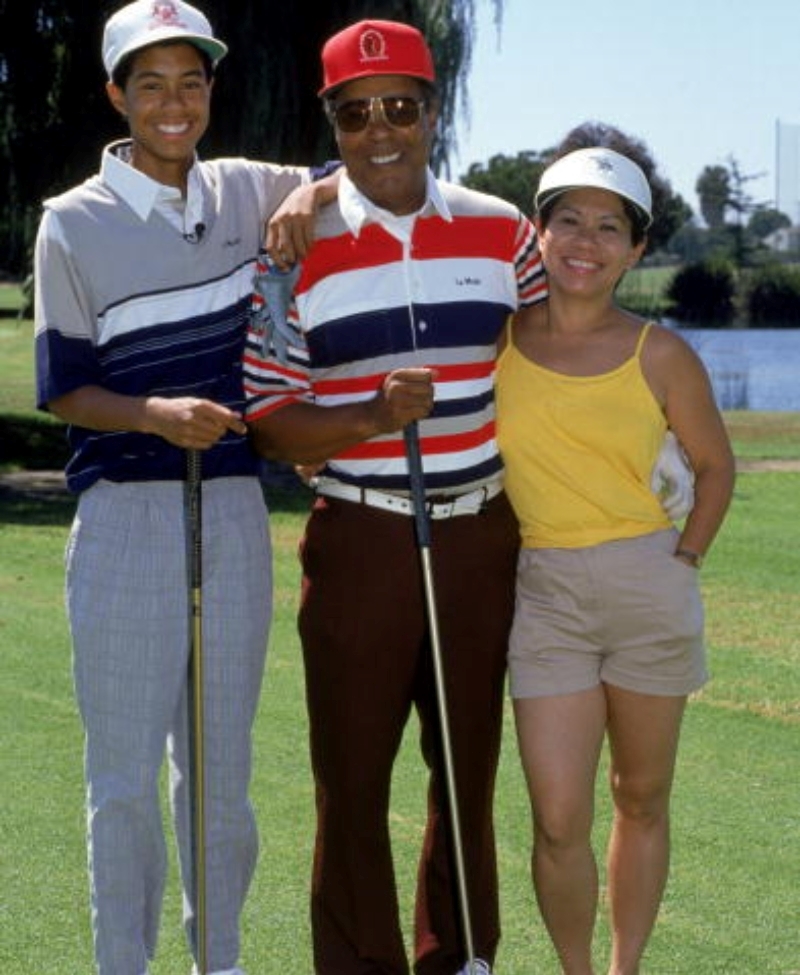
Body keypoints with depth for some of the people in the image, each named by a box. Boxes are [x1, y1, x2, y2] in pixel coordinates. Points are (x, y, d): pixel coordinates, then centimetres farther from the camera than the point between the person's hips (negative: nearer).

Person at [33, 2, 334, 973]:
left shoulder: (248, 193, 8)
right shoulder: (74, 223, -3)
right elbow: (63, 390, -3)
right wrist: (156, 414, -22)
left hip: (235, 511, 4)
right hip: (124, 518, -4)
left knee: (223, 763, 12)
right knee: (124, 772, -1)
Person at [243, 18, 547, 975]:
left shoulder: (504, 234, 4)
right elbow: (267, 421, -5)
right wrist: (377, 413, -22)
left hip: (481, 540, 2)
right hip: (359, 544, -2)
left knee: (469, 775, 11)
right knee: (353, 781, 2)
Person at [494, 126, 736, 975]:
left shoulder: (658, 355, -2)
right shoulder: (496, 334, -1)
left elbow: (715, 464, 11)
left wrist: (684, 562, 3)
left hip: (648, 590, 1)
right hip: (544, 594, 0)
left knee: (642, 800, 12)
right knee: (559, 820, -6)